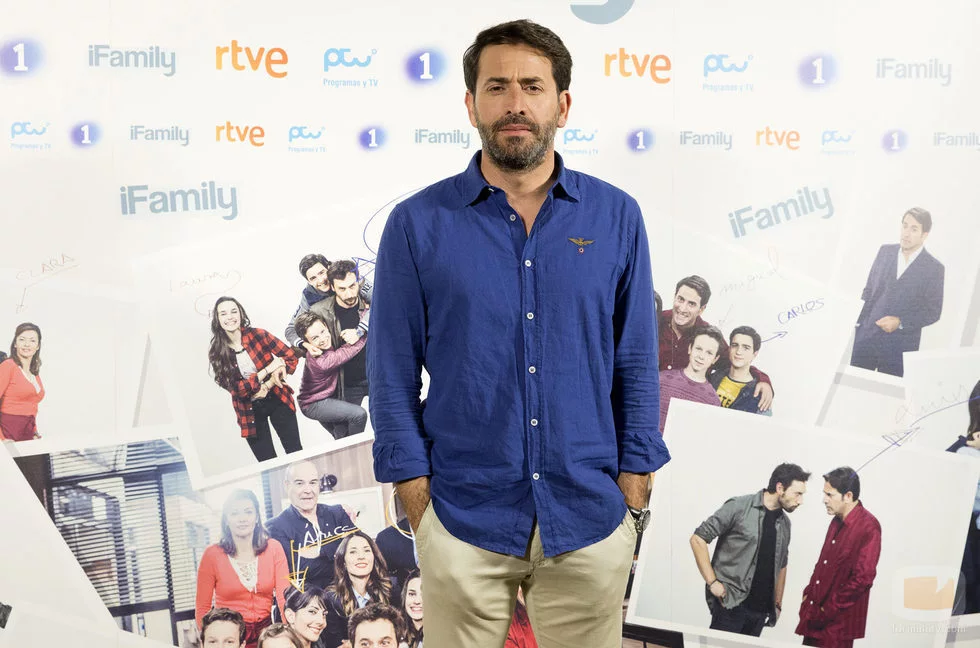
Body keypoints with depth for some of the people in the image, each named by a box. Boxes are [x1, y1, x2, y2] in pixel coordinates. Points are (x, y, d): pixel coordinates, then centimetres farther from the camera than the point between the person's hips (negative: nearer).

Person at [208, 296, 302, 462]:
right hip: (250, 411, 0)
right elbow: (237, 389, -14)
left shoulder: (258, 335, -9)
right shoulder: (217, 354, -7)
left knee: (296, 453, 5)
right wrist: (268, 369, -22)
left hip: (277, 400, 0)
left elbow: (291, 358, -8)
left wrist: (268, 385, -19)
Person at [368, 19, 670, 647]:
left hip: (591, 521, 1)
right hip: (464, 522, -1)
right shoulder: (418, 224, -3)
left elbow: (637, 366, 4)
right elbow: (394, 376, -1)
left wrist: (632, 499, 1)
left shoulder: (616, 217, 1)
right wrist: (420, 507, -4)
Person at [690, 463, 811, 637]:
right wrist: (712, 582, -13)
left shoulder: (784, 523, 11)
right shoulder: (739, 507, -9)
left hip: (760, 610, 6)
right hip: (730, 603, -6)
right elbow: (698, 539, -9)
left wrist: (777, 604, 18)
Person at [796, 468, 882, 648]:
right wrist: (808, 595, 9)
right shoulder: (837, 521, 10)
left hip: (837, 623, -7)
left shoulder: (868, 527, -16)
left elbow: (862, 578, -20)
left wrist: (828, 611, -16)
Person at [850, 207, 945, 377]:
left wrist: (900, 322, -14)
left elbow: (933, 312, -2)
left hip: (900, 345, -3)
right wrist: (859, 323, 6)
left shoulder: (934, 268, -5)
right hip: (866, 337, 3)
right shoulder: (885, 251, 6)